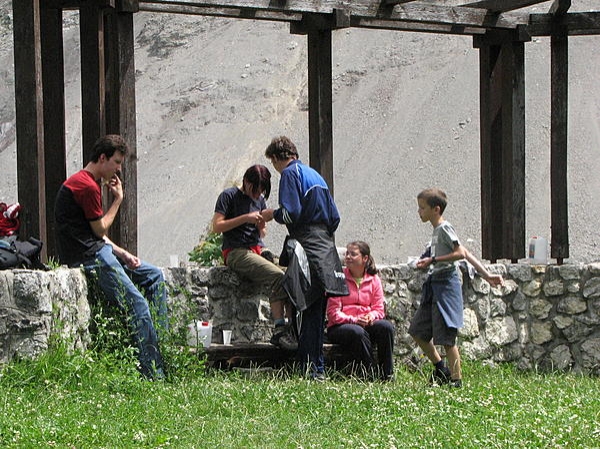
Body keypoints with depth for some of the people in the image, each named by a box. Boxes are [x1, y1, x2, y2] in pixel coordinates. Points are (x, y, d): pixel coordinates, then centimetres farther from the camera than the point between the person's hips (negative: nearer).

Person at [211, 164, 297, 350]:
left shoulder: (260, 200, 21)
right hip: (236, 252, -7)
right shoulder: (229, 196, 2)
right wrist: (245, 218, -13)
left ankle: (292, 326, -27)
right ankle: (279, 329, -33)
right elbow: (217, 226, -7)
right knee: (278, 276, -31)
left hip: (258, 250, 7)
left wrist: (261, 227, 2)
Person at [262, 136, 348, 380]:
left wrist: (272, 214, 2)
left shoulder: (290, 174, -6)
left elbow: (291, 213, -17)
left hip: (306, 247, -8)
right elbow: (334, 217, 19)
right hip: (326, 246, 8)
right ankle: (318, 368, 12)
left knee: (306, 309, -8)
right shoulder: (315, 175, 21)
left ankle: (310, 368, -11)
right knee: (317, 310, 10)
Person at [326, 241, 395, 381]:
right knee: (358, 332, -38)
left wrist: (371, 317, -14)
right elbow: (333, 313, -6)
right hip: (339, 327, -4)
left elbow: (379, 309, 11)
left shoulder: (373, 279, 11)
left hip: (366, 324, 4)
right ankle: (370, 373, -30)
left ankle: (387, 374, -23)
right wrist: (354, 320, -20)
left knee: (386, 326, -27)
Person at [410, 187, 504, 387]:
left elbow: (461, 253, -19)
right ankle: (441, 368, 22)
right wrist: (486, 275, 11)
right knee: (417, 331, 11)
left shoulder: (444, 228, -10)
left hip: (446, 284, -10)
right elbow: (468, 255, 14)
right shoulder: (437, 230, 16)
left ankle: (456, 378, -3)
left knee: (446, 336, -8)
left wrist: (433, 260, -19)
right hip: (435, 285, 10)